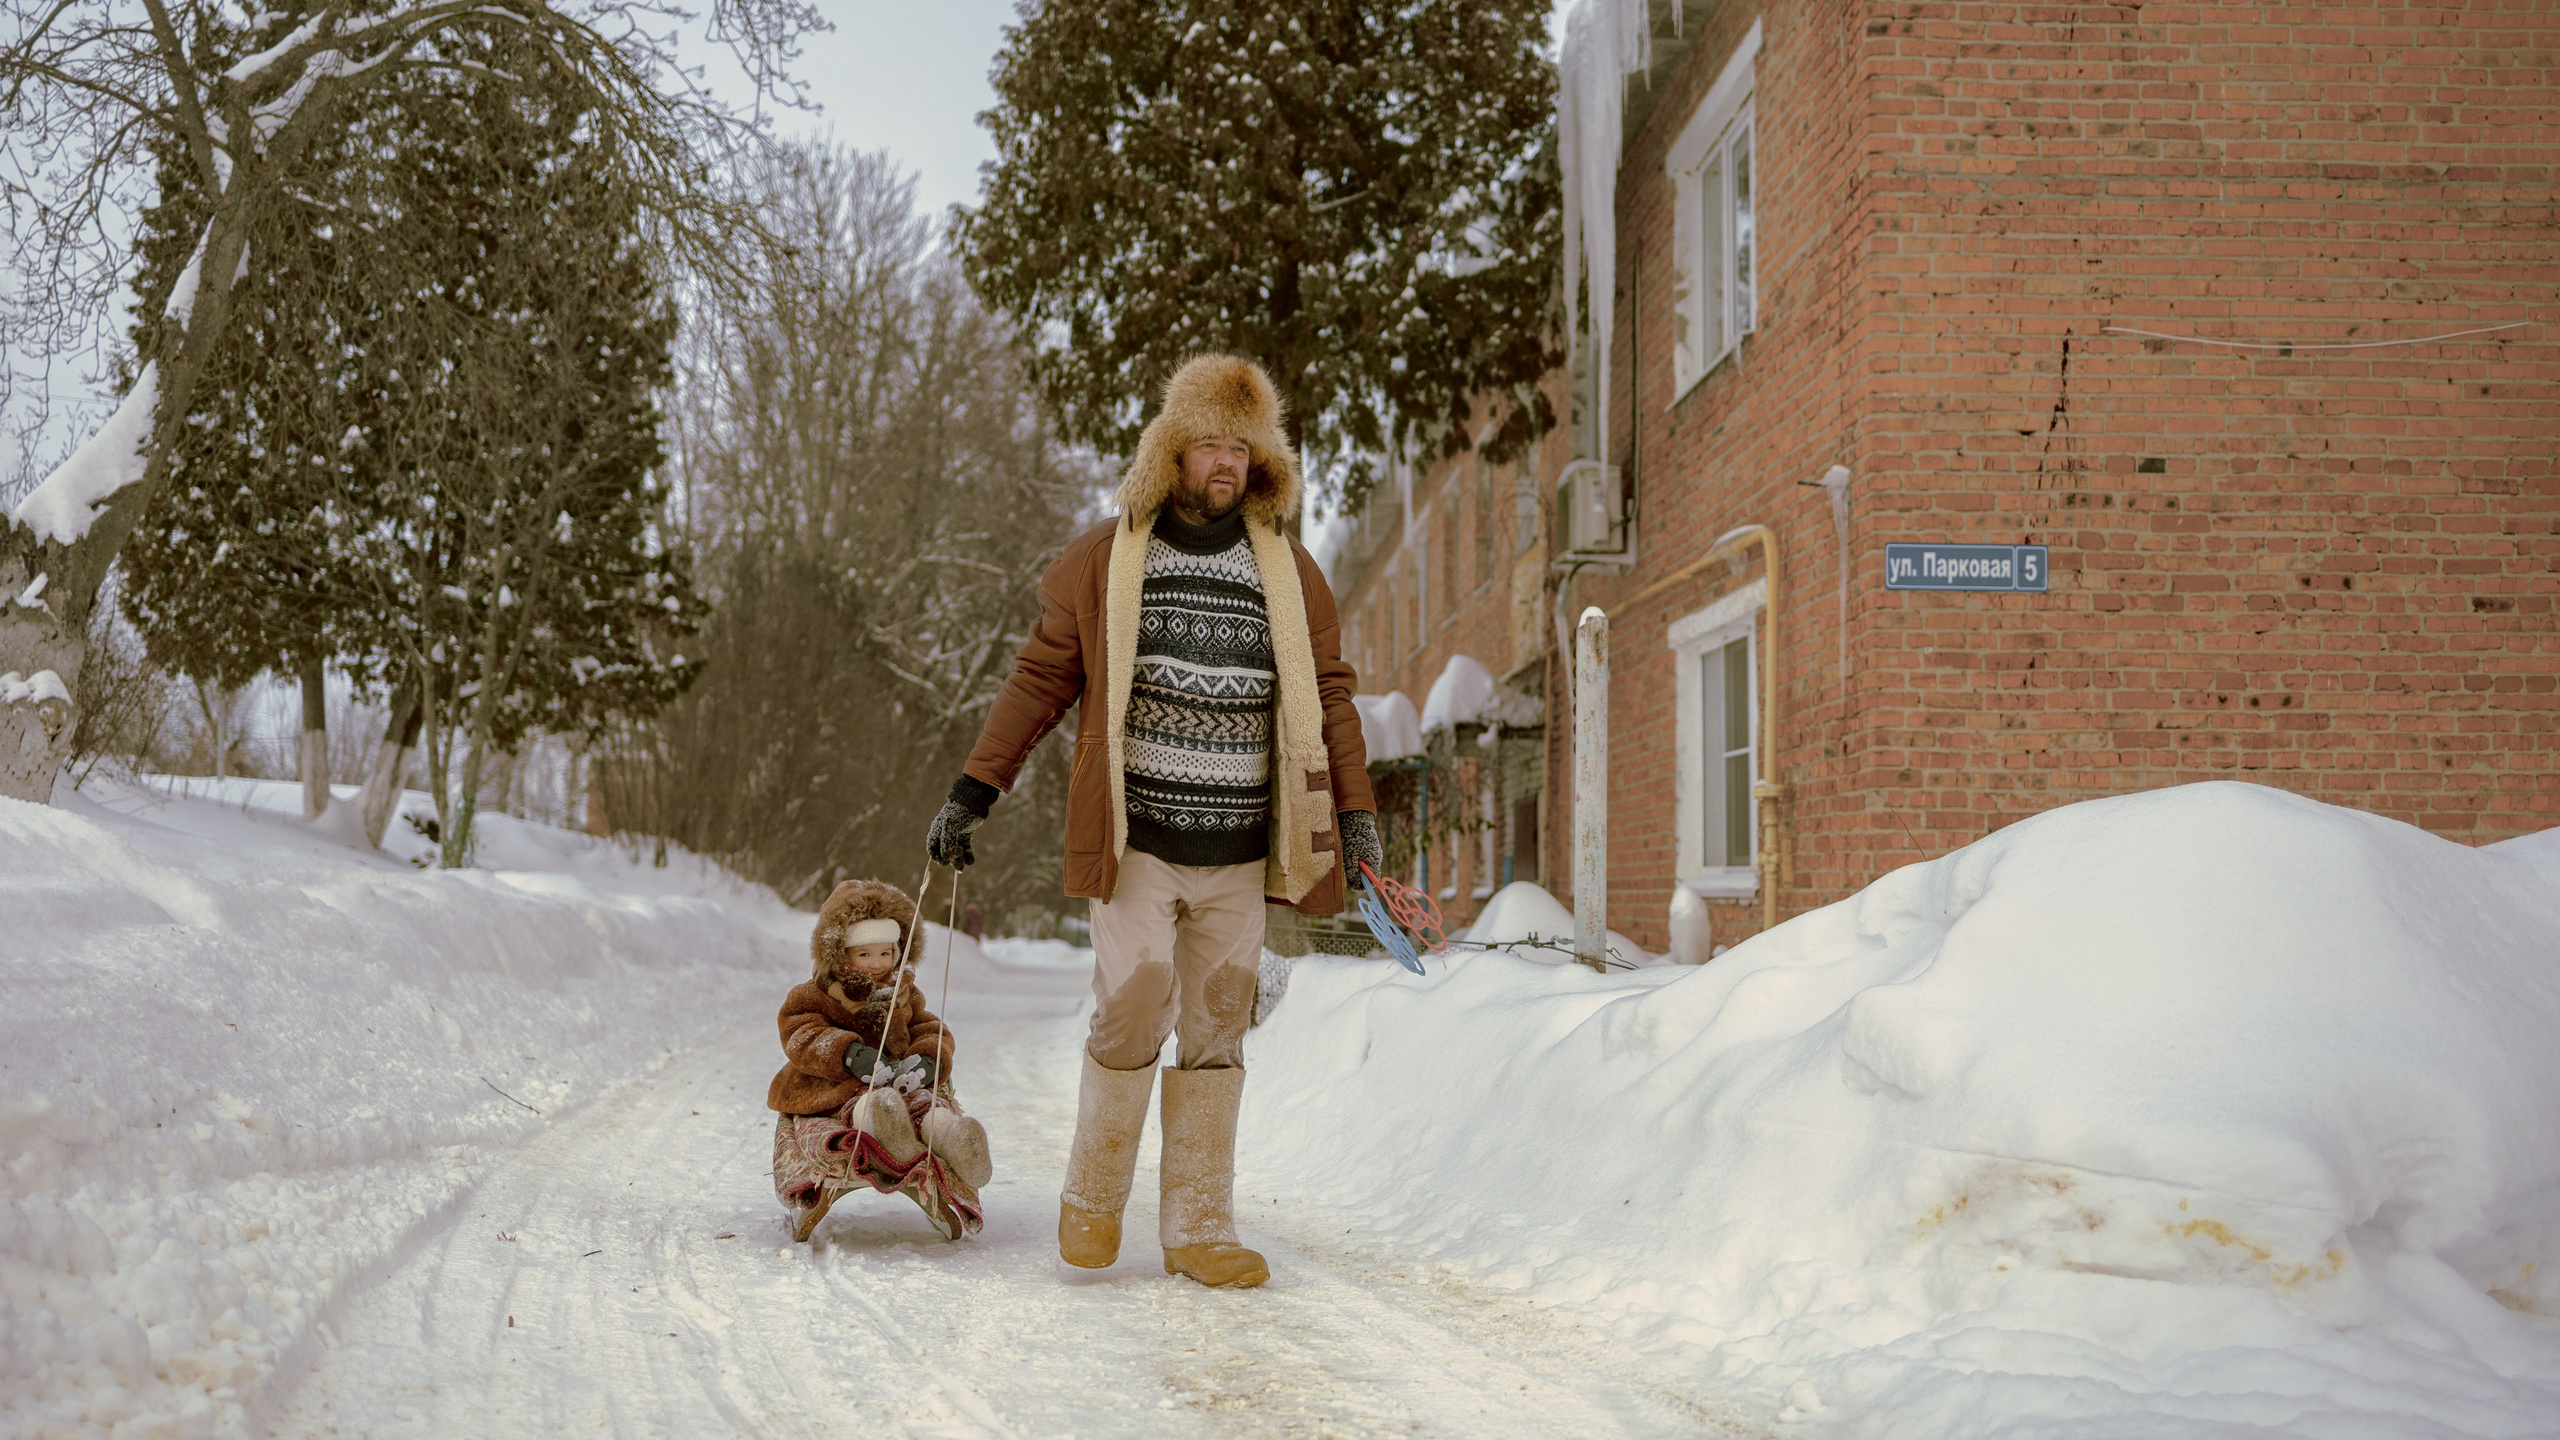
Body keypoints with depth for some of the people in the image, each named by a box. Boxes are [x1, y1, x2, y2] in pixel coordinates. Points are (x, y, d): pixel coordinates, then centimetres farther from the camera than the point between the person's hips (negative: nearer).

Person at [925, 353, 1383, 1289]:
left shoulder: (1288, 572, 11)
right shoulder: (1104, 561, 5)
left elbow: (1327, 695, 14)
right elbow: (1041, 679, 7)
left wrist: (1355, 813, 6)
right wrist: (972, 791, 3)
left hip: (1238, 850, 3)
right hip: (1134, 840, -2)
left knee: (1217, 1030, 4)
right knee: (1135, 1003, -12)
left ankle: (1198, 1228, 14)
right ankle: (1093, 1195, 12)